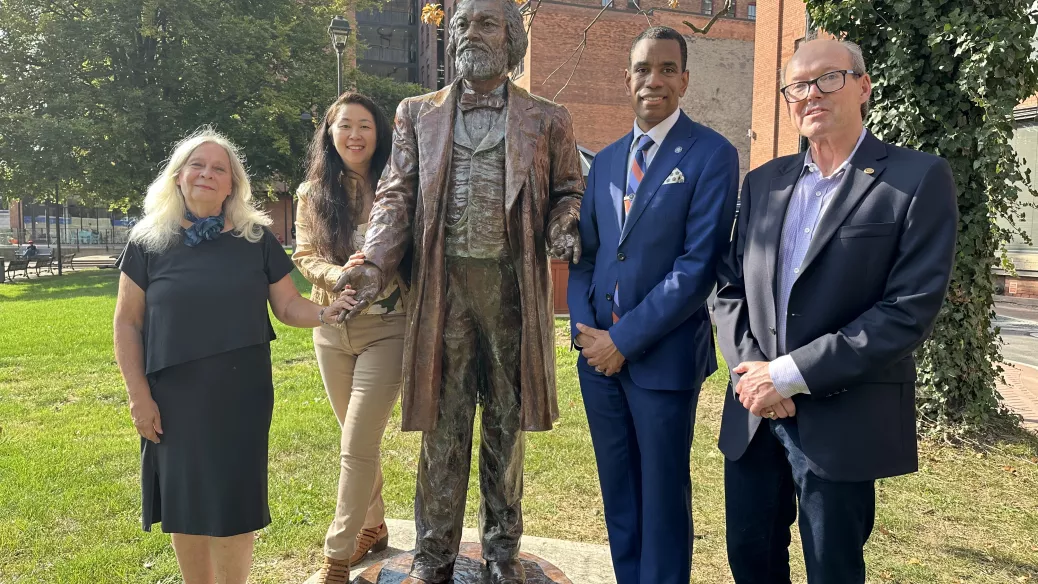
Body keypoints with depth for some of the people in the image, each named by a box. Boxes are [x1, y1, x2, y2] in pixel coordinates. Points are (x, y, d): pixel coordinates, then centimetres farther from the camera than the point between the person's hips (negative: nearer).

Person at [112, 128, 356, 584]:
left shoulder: (256, 238, 2)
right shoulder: (149, 241, 0)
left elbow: (288, 306, 4)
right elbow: (127, 323, 2)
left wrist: (325, 313, -17)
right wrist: (138, 394, -3)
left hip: (240, 393, 0)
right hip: (173, 396, 1)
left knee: (233, 505, 3)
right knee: (185, 502, 11)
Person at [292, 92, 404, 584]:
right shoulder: (312, 193, 6)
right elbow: (303, 255, 0)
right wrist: (338, 274, -21)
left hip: (385, 328, -4)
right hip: (331, 328, 4)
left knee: (356, 446, -6)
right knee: (359, 440, 16)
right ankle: (373, 526, 34)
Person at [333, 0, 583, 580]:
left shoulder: (548, 119, 8)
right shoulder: (418, 114, 11)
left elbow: (568, 191, 12)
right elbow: (397, 196, 6)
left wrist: (565, 230, -11)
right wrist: (374, 265, -10)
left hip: (512, 282, 0)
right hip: (443, 282, 0)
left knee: (507, 420, 11)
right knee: (443, 422, 5)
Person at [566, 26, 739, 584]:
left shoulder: (712, 155, -7)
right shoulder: (605, 160, 11)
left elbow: (701, 263, -15)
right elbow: (584, 254, 11)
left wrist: (625, 339, -16)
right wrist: (583, 326, -5)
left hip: (663, 356, -5)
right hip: (599, 353, 5)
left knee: (663, 495, 9)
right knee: (617, 491, 17)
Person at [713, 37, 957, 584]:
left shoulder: (918, 178, -6)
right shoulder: (763, 181, 10)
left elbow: (910, 308, -14)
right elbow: (730, 286, 9)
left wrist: (791, 373, -17)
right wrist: (748, 368, -8)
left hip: (842, 419, -4)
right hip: (753, 412, 5)